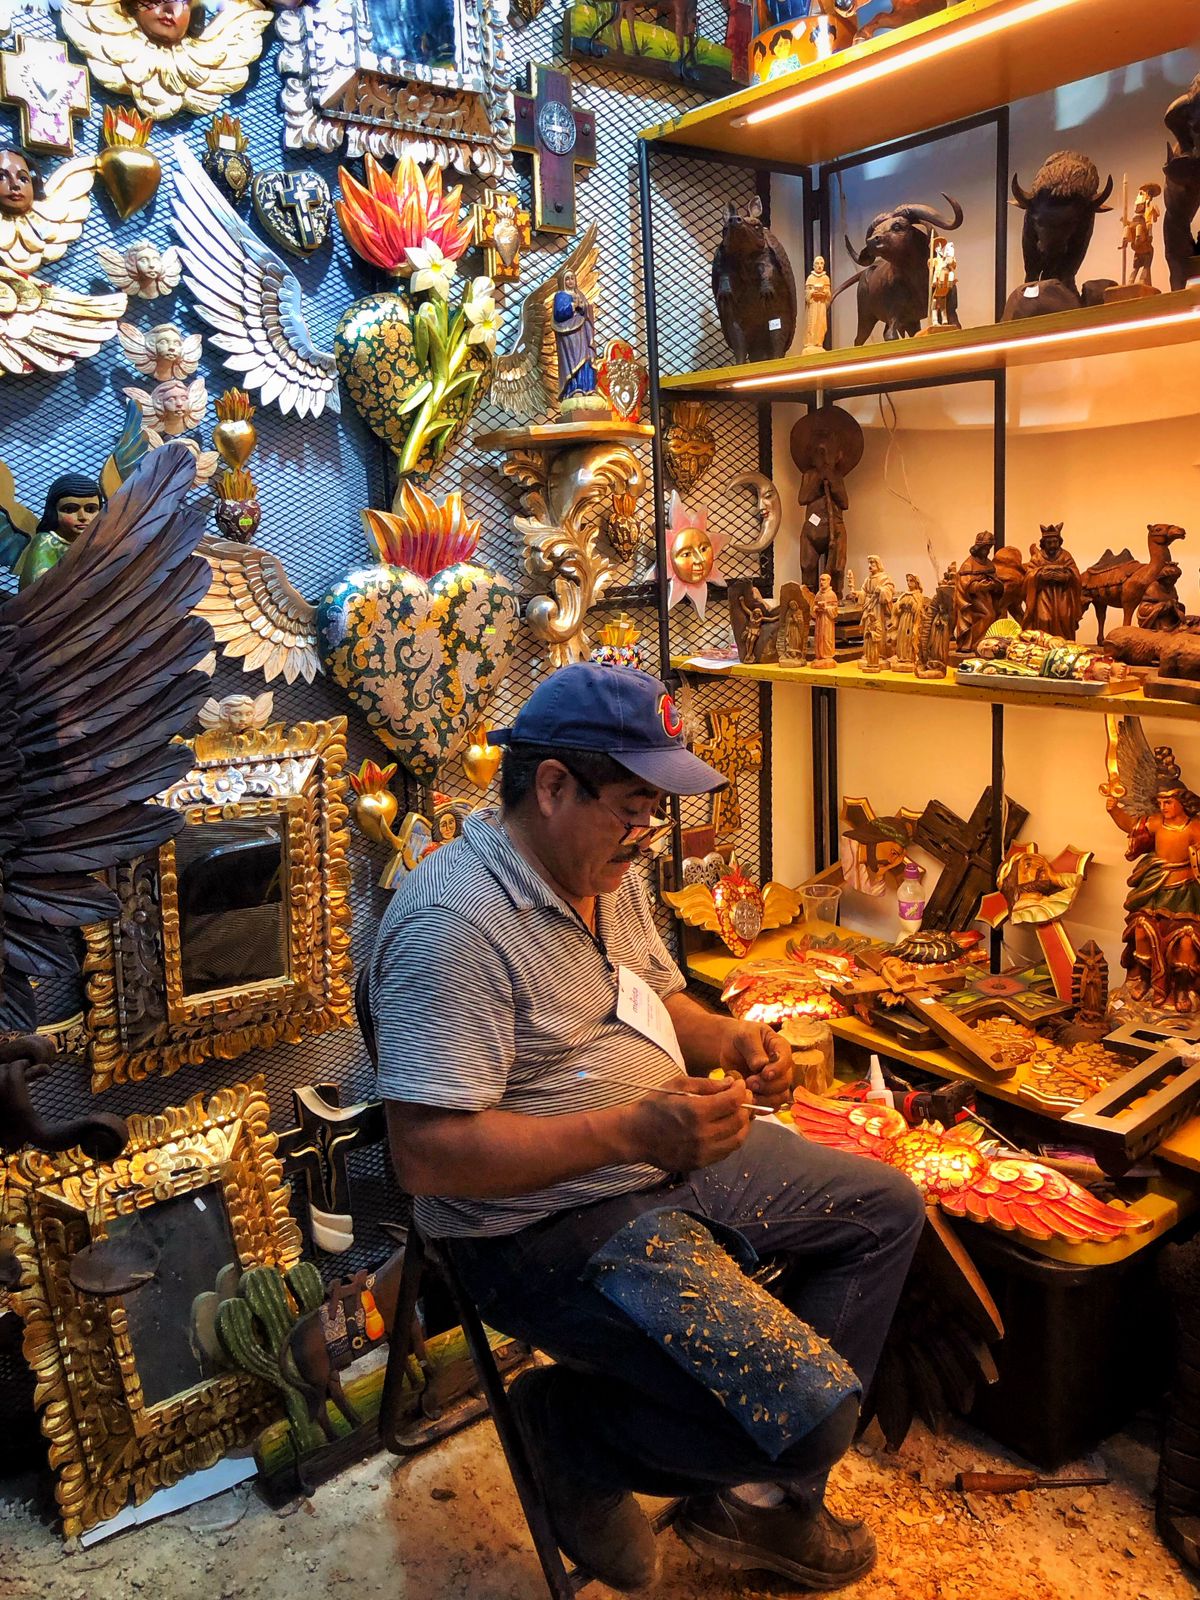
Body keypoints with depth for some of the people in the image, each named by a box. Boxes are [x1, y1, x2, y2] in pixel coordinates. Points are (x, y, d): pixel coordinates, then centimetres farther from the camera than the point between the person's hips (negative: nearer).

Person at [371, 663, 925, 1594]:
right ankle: (574, 1428, 7)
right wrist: (634, 1130, -31)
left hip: (673, 1154, 10)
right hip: (550, 1220, -10)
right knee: (807, 1411, -21)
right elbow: (429, 1155, -28)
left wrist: (734, 1040, -3)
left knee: (886, 1208, 12)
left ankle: (761, 1495, 16)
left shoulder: (609, 871, 5)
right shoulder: (453, 922, -25)